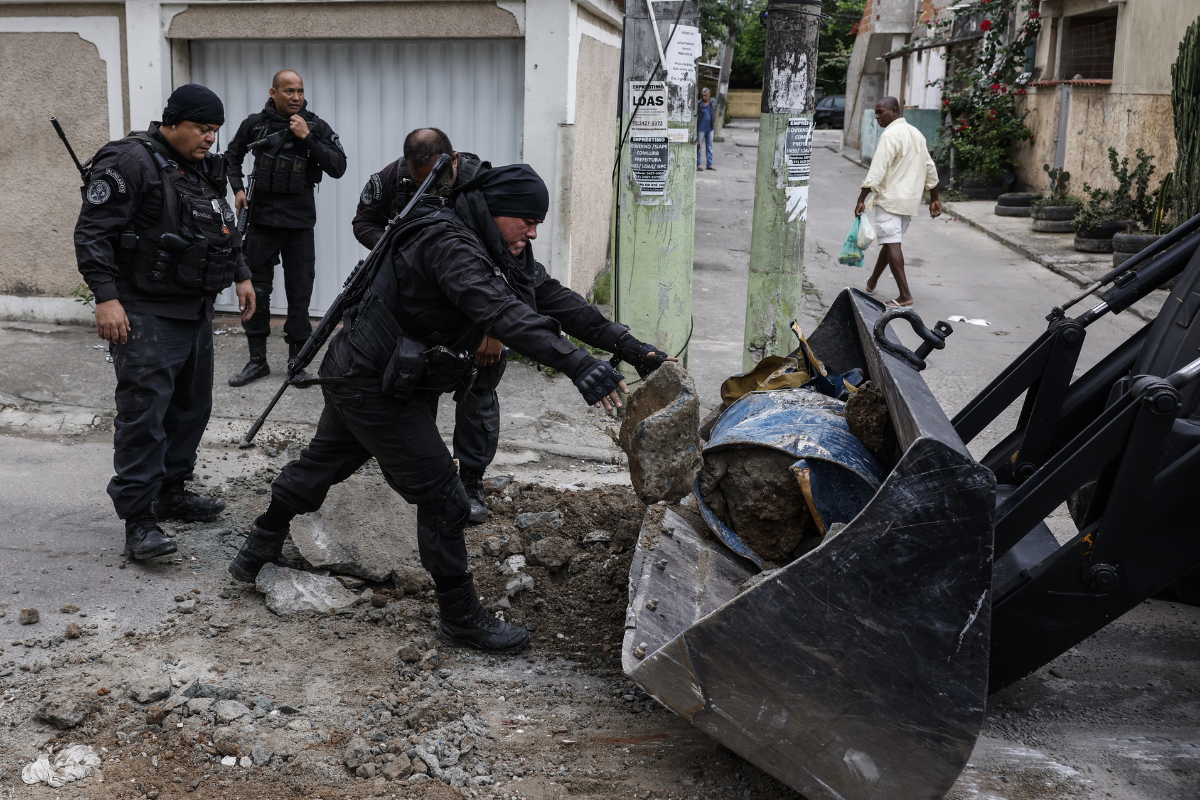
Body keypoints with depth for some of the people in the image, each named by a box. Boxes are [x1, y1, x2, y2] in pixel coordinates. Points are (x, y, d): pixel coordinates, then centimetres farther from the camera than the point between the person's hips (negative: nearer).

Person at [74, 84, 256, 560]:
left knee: (192, 407, 15)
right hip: (146, 313, -9)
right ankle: (138, 521, -5)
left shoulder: (206, 168, 14)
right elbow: (92, 232, -17)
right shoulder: (130, 162, -13)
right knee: (144, 412, -10)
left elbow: (225, 228, 27)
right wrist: (106, 297, -23)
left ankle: (171, 494, 28)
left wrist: (241, 275, 19)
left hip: (196, 309, 9)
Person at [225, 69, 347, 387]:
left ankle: (297, 360, 13)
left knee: (299, 292, 3)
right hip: (261, 219, 1)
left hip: (299, 222, -1)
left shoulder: (317, 127, -2)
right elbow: (232, 156, 18)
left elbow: (338, 167, -12)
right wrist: (238, 188, 4)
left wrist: (307, 138, -16)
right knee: (256, 290, 5)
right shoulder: (255, 123, 2)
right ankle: (257, 360, 16)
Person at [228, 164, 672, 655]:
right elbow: (500, 311, -43)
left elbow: (554, 298, 0)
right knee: (442, 497, -7)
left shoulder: (498, 250, 3)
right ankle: (461, 619, 6)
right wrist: (577, 366, -53)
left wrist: (630, 348, -8)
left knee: (320, 466, 25)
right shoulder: (447, 244, -27)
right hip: (373, 387, -10)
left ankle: (256, 554, 46)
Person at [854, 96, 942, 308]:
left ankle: (905, 295, -14)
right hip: (911, 200, 9)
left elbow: (877, 171, -21)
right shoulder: (916, 133, 15)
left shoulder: (890, 135, -14)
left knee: (892, 244, -9)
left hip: (890, 198, -9)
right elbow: (930, 168, 18)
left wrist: (861, 199, -20)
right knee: (889, 241, 19)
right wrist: (934, 199, 24)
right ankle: (872, 282, 34)